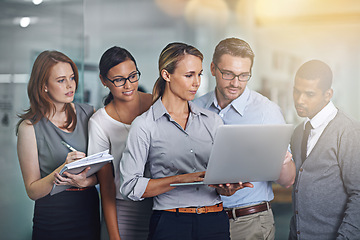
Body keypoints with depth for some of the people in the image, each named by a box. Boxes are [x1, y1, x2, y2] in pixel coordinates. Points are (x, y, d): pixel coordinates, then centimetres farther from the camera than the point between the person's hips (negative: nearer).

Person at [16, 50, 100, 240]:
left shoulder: (88, 114, 2)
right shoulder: (29, 127, -9)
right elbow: (32, 191, -8)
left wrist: (85, 181, -18)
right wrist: (62, 169, -24)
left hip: (89, 214, 3)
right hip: (52, 222, -3)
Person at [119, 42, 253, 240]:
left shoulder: (213, 121, 8)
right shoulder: (145, 125, -4)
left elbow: (221, 184, 9)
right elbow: (131, 187, -10)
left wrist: (228, 188, -14)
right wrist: (183, 179, -18)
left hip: (215, 222, 4)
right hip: (170, 224, -3)